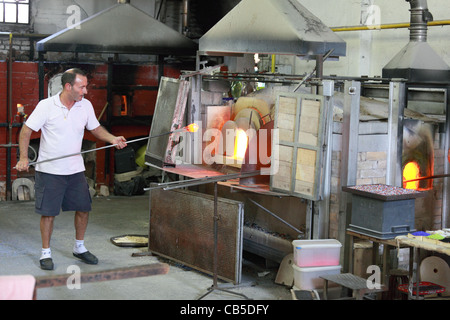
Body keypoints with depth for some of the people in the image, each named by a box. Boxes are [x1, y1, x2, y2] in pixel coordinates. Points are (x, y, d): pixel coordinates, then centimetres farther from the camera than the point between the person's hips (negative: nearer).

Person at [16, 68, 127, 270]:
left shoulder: (85, 105, 1)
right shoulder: (46, 106, -11)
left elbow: (95, 129, 14)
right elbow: (26, 130, -7)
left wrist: (113, 139, -4)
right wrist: (23, 157, -15)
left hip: (75, 169, 5)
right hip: (49, 170, -4)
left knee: (83, 208, 9)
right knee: (48, 213, 1)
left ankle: (79, 248, 28)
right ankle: (45, 253, 16)